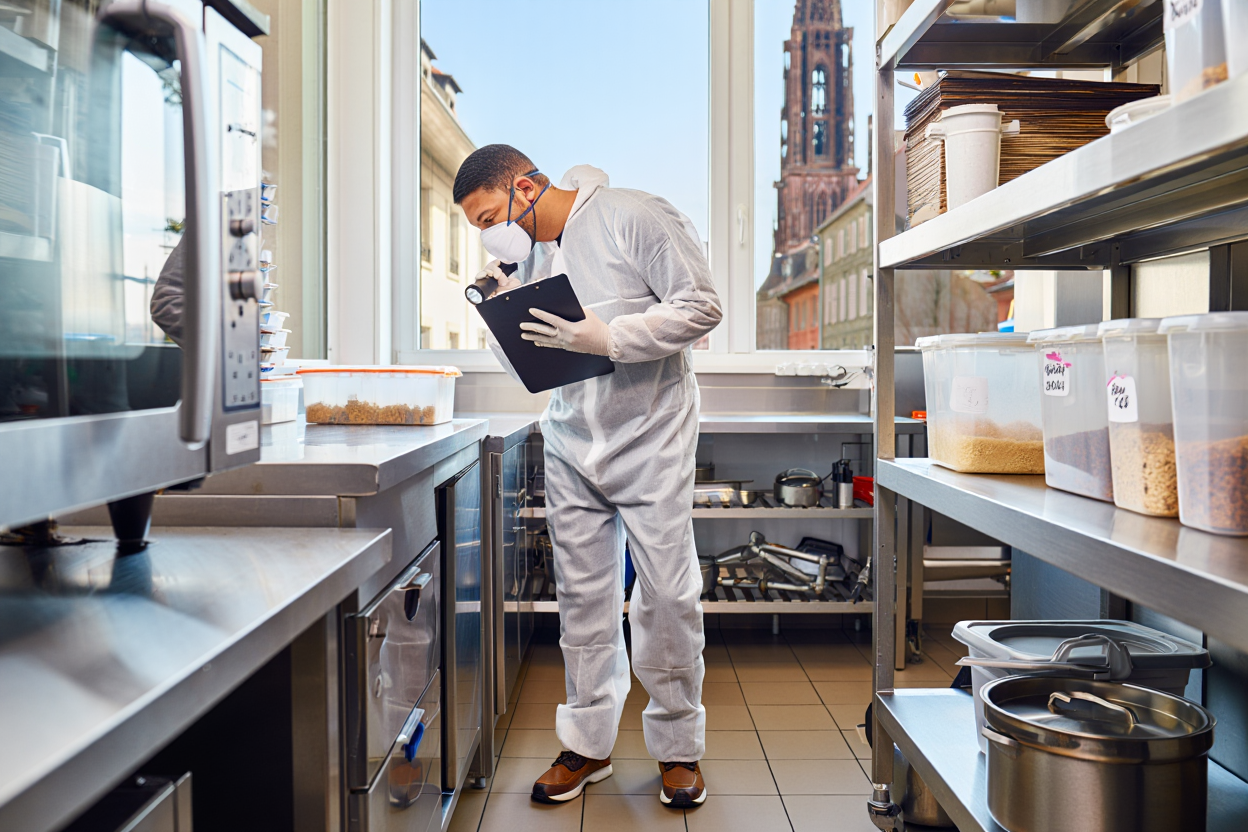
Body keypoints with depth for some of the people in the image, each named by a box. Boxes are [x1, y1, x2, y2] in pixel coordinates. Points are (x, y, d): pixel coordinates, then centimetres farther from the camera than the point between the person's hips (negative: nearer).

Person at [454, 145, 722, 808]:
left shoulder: (633, 217, -9)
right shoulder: (523, 254, 10)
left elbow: (701, 306, -14)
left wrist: (605, 337, -24)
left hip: (650, 438, -5)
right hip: (571, 443, 5)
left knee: (667, 593, -1)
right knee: (583, 593, 7)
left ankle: (677, 746, 18)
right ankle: (588, 742, 23)